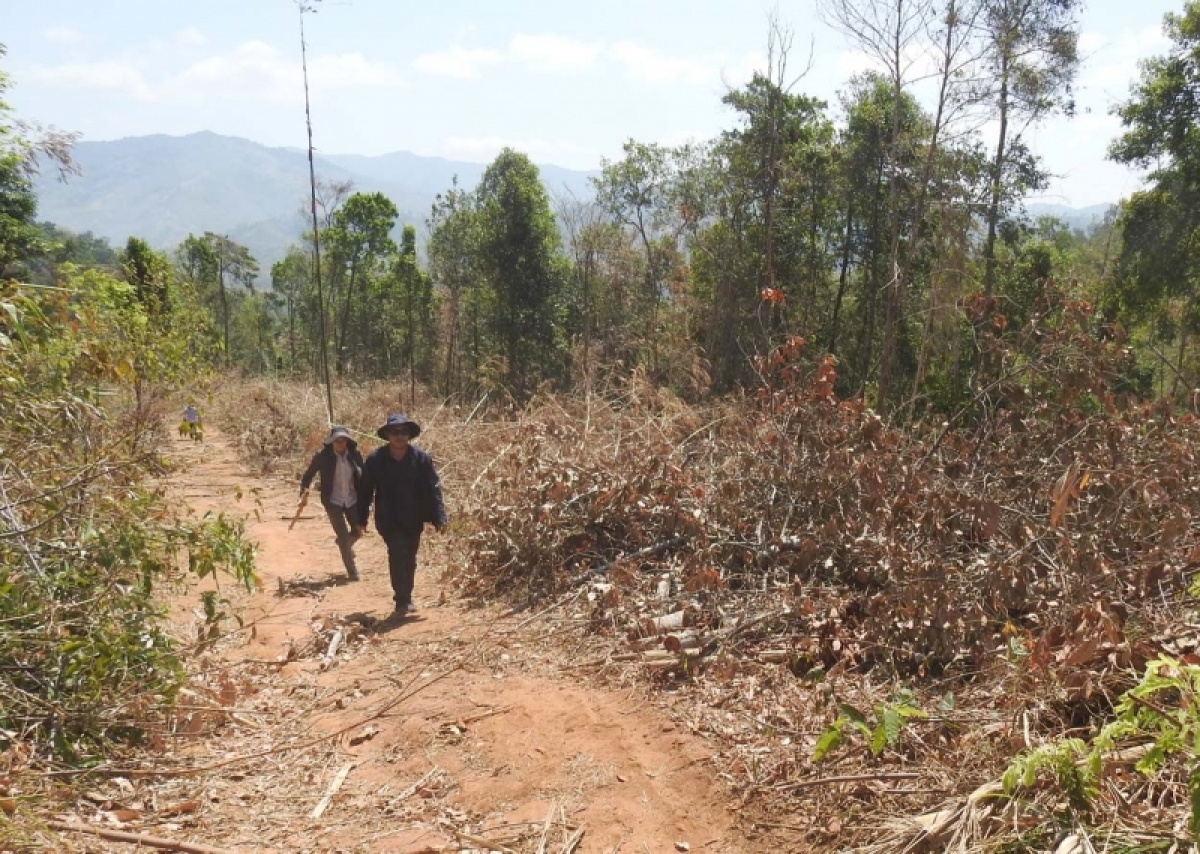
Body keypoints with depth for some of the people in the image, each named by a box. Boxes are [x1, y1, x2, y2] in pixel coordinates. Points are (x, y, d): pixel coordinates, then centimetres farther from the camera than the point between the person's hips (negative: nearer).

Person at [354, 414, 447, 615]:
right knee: (399, 553, -17)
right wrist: (361, 519, 2)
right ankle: (403, 600, -10)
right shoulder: (375, 459, -7)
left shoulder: (421, 458, -6)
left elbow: (433, 489, -7)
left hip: (413, 520, 2)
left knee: (409, 559, 12)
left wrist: (439, 517, -15)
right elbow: (365, 491, 0)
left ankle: (404, 598, 29)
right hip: (388, 520, -2)